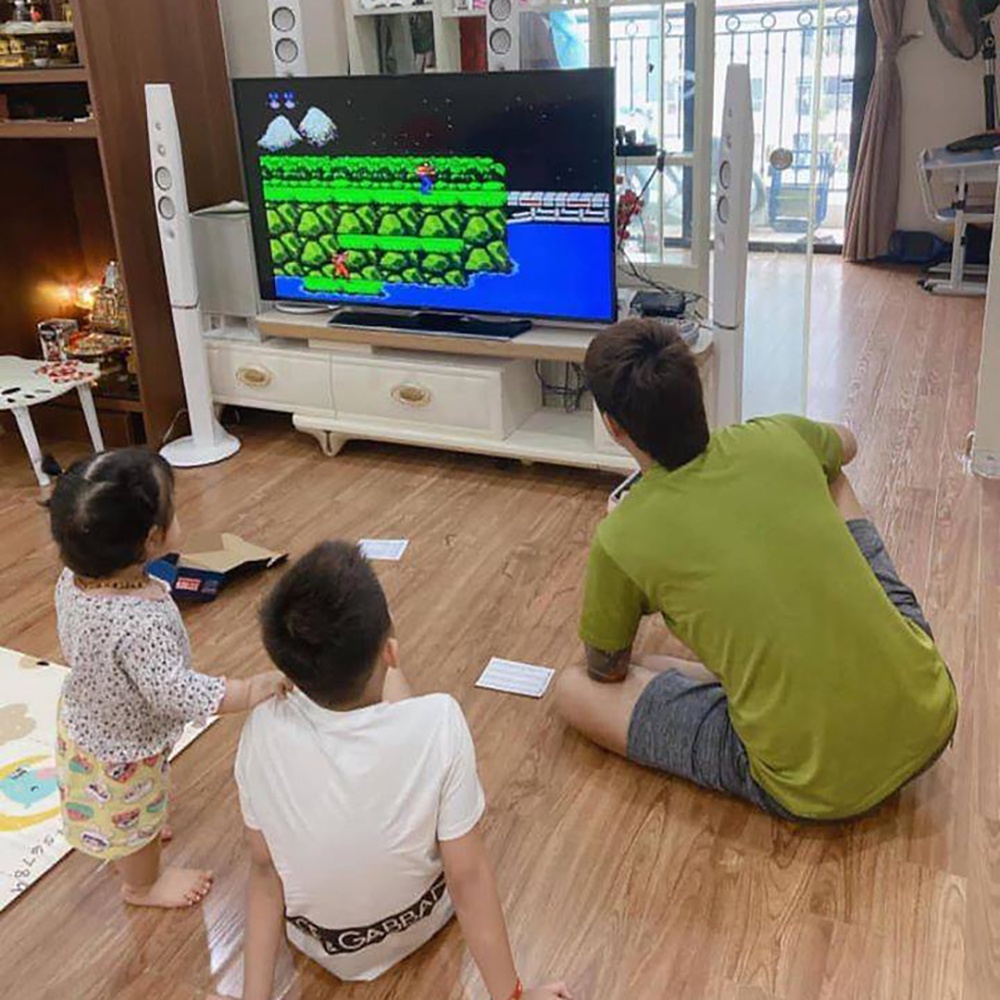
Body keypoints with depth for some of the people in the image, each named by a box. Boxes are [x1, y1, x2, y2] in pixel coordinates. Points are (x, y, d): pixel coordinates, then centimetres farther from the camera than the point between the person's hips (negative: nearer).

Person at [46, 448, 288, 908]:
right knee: (135, 818, 24)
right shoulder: (142, 623, -45)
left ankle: (122, 849, 66)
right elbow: (174, 691, -39)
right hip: (122, 754, -7)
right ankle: (143, 885, 53)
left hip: (84, 718, 7)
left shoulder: (74, 578, -19)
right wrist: (248, 691, -30)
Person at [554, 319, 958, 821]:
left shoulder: (620, 540, -12)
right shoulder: (780, 439, -3)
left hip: (820, 787, -4)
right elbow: (846, 443, 25)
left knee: (574, 690, 7)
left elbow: (607, 673, 8)